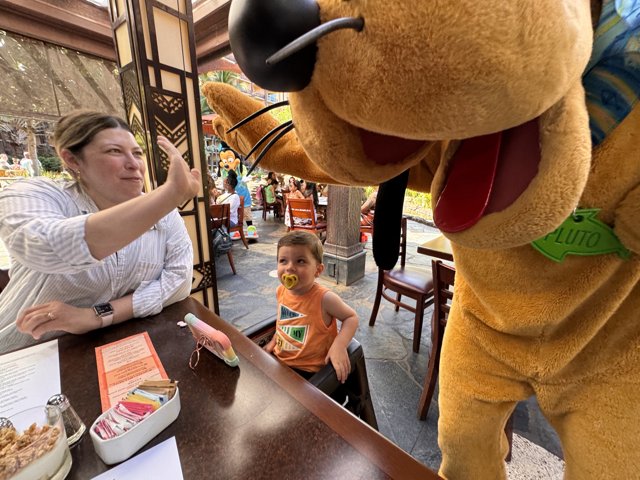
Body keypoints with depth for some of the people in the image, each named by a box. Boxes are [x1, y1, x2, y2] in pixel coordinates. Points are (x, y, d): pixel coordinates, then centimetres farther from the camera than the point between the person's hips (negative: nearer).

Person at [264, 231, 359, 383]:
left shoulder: (324, 298, -25)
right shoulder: (281, 291, -7)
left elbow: (351, 317, -12)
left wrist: (339, 346, -24)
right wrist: (275, 340, 12)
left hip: (307, 371, -5)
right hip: (278, 359, 6)